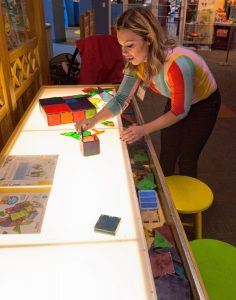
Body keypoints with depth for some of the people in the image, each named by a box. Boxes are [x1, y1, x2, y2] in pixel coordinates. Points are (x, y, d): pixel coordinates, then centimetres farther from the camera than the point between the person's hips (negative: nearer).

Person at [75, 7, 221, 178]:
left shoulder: (177, 64, -40)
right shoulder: (137, 63, -20)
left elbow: (180, 111, -27)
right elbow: (121, 98, -14)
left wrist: (144, 130, -32)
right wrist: (94, 120, -28)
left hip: (203, 105, -5)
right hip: (176, 101, 5)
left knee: (186, 160, 3)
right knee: (166, 157, 10)